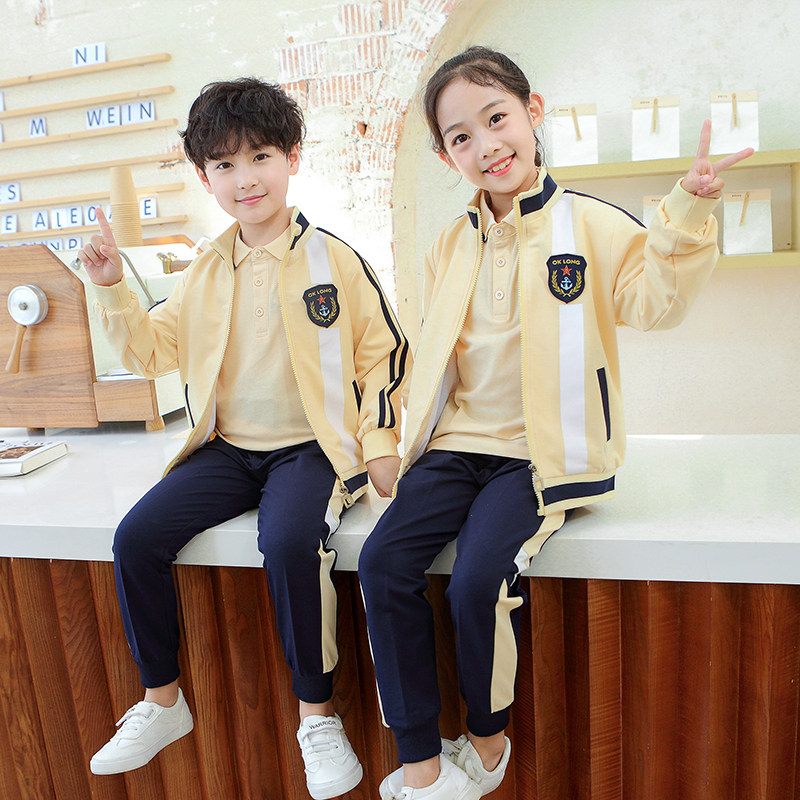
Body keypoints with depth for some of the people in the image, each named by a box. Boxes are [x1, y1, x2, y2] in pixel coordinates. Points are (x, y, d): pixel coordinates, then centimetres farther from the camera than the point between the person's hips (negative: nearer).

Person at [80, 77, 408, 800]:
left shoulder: (335, 259, -2)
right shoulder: (205, 273, 10)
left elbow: (383, 355, 0)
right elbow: (153, 350, 16)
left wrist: (380, 445, -8)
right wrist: (112, 287, 2)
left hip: (313, 446, -4)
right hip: (227, 447, 5)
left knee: (288, 542, -32)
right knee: (137, 536, -11)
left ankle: (318, 714, -7)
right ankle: (161, 700, 12)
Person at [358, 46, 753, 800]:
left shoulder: (588, 223, -2)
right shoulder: (451, 245, 11)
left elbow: (654, 301, -11)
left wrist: (687, 211, -23)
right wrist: (415, 432, 11)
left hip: (544, 451, -4)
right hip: (458, 442, 5)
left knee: (479, 580, -22)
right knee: (382, 562, -12)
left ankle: (488, 735, 12)